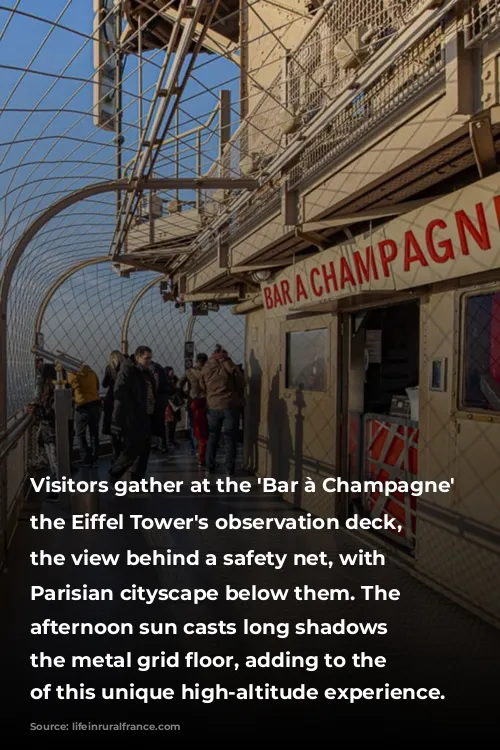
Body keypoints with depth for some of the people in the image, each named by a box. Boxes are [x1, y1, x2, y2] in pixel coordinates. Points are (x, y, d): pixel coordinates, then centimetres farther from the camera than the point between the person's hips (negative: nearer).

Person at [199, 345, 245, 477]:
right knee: (230, 438, 3)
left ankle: (210, 466, 19)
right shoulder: (230, 366, -7)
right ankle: (229, 469, 4)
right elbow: (241, 385, -1)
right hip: (230, 406, -3)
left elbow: (203, 387, 11)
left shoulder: (205, 368, 4)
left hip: (213, 406, 3)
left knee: (212, 436, 16)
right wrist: (238, 397, 17)